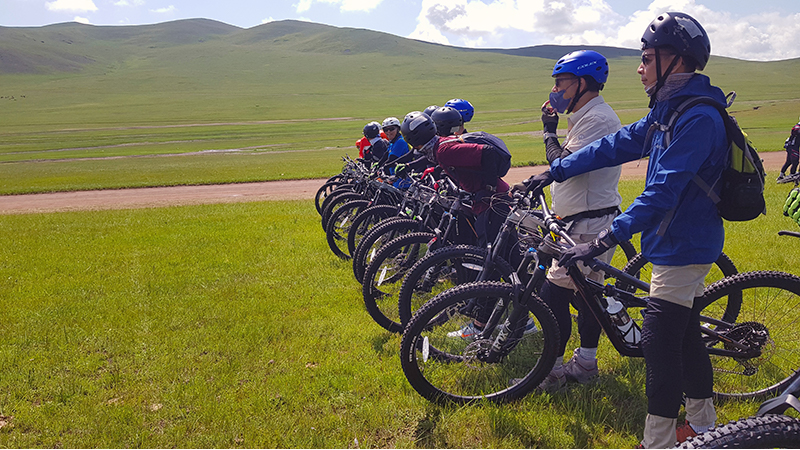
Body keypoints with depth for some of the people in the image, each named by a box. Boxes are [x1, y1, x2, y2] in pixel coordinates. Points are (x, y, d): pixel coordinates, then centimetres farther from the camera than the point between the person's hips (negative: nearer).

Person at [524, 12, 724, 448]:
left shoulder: (699, 118, -23)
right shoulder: (668, 110, 10)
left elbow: (663, 190, -31)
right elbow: (616, 145, 13)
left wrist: (606, 238, -35)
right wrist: (555, 171, 10)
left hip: (684, 246, -10)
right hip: (677, 244, 10)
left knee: (659, 340, -7)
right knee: (684, 334, 18)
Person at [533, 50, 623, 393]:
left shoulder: (596, 118, -17)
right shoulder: (590, 115, 17)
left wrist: (549, 131, -10)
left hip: (589, 224, -11)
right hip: (592, 221, 11)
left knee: (553, 294, -8)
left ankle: (551, 371, -1)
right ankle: (585, 363, 24)